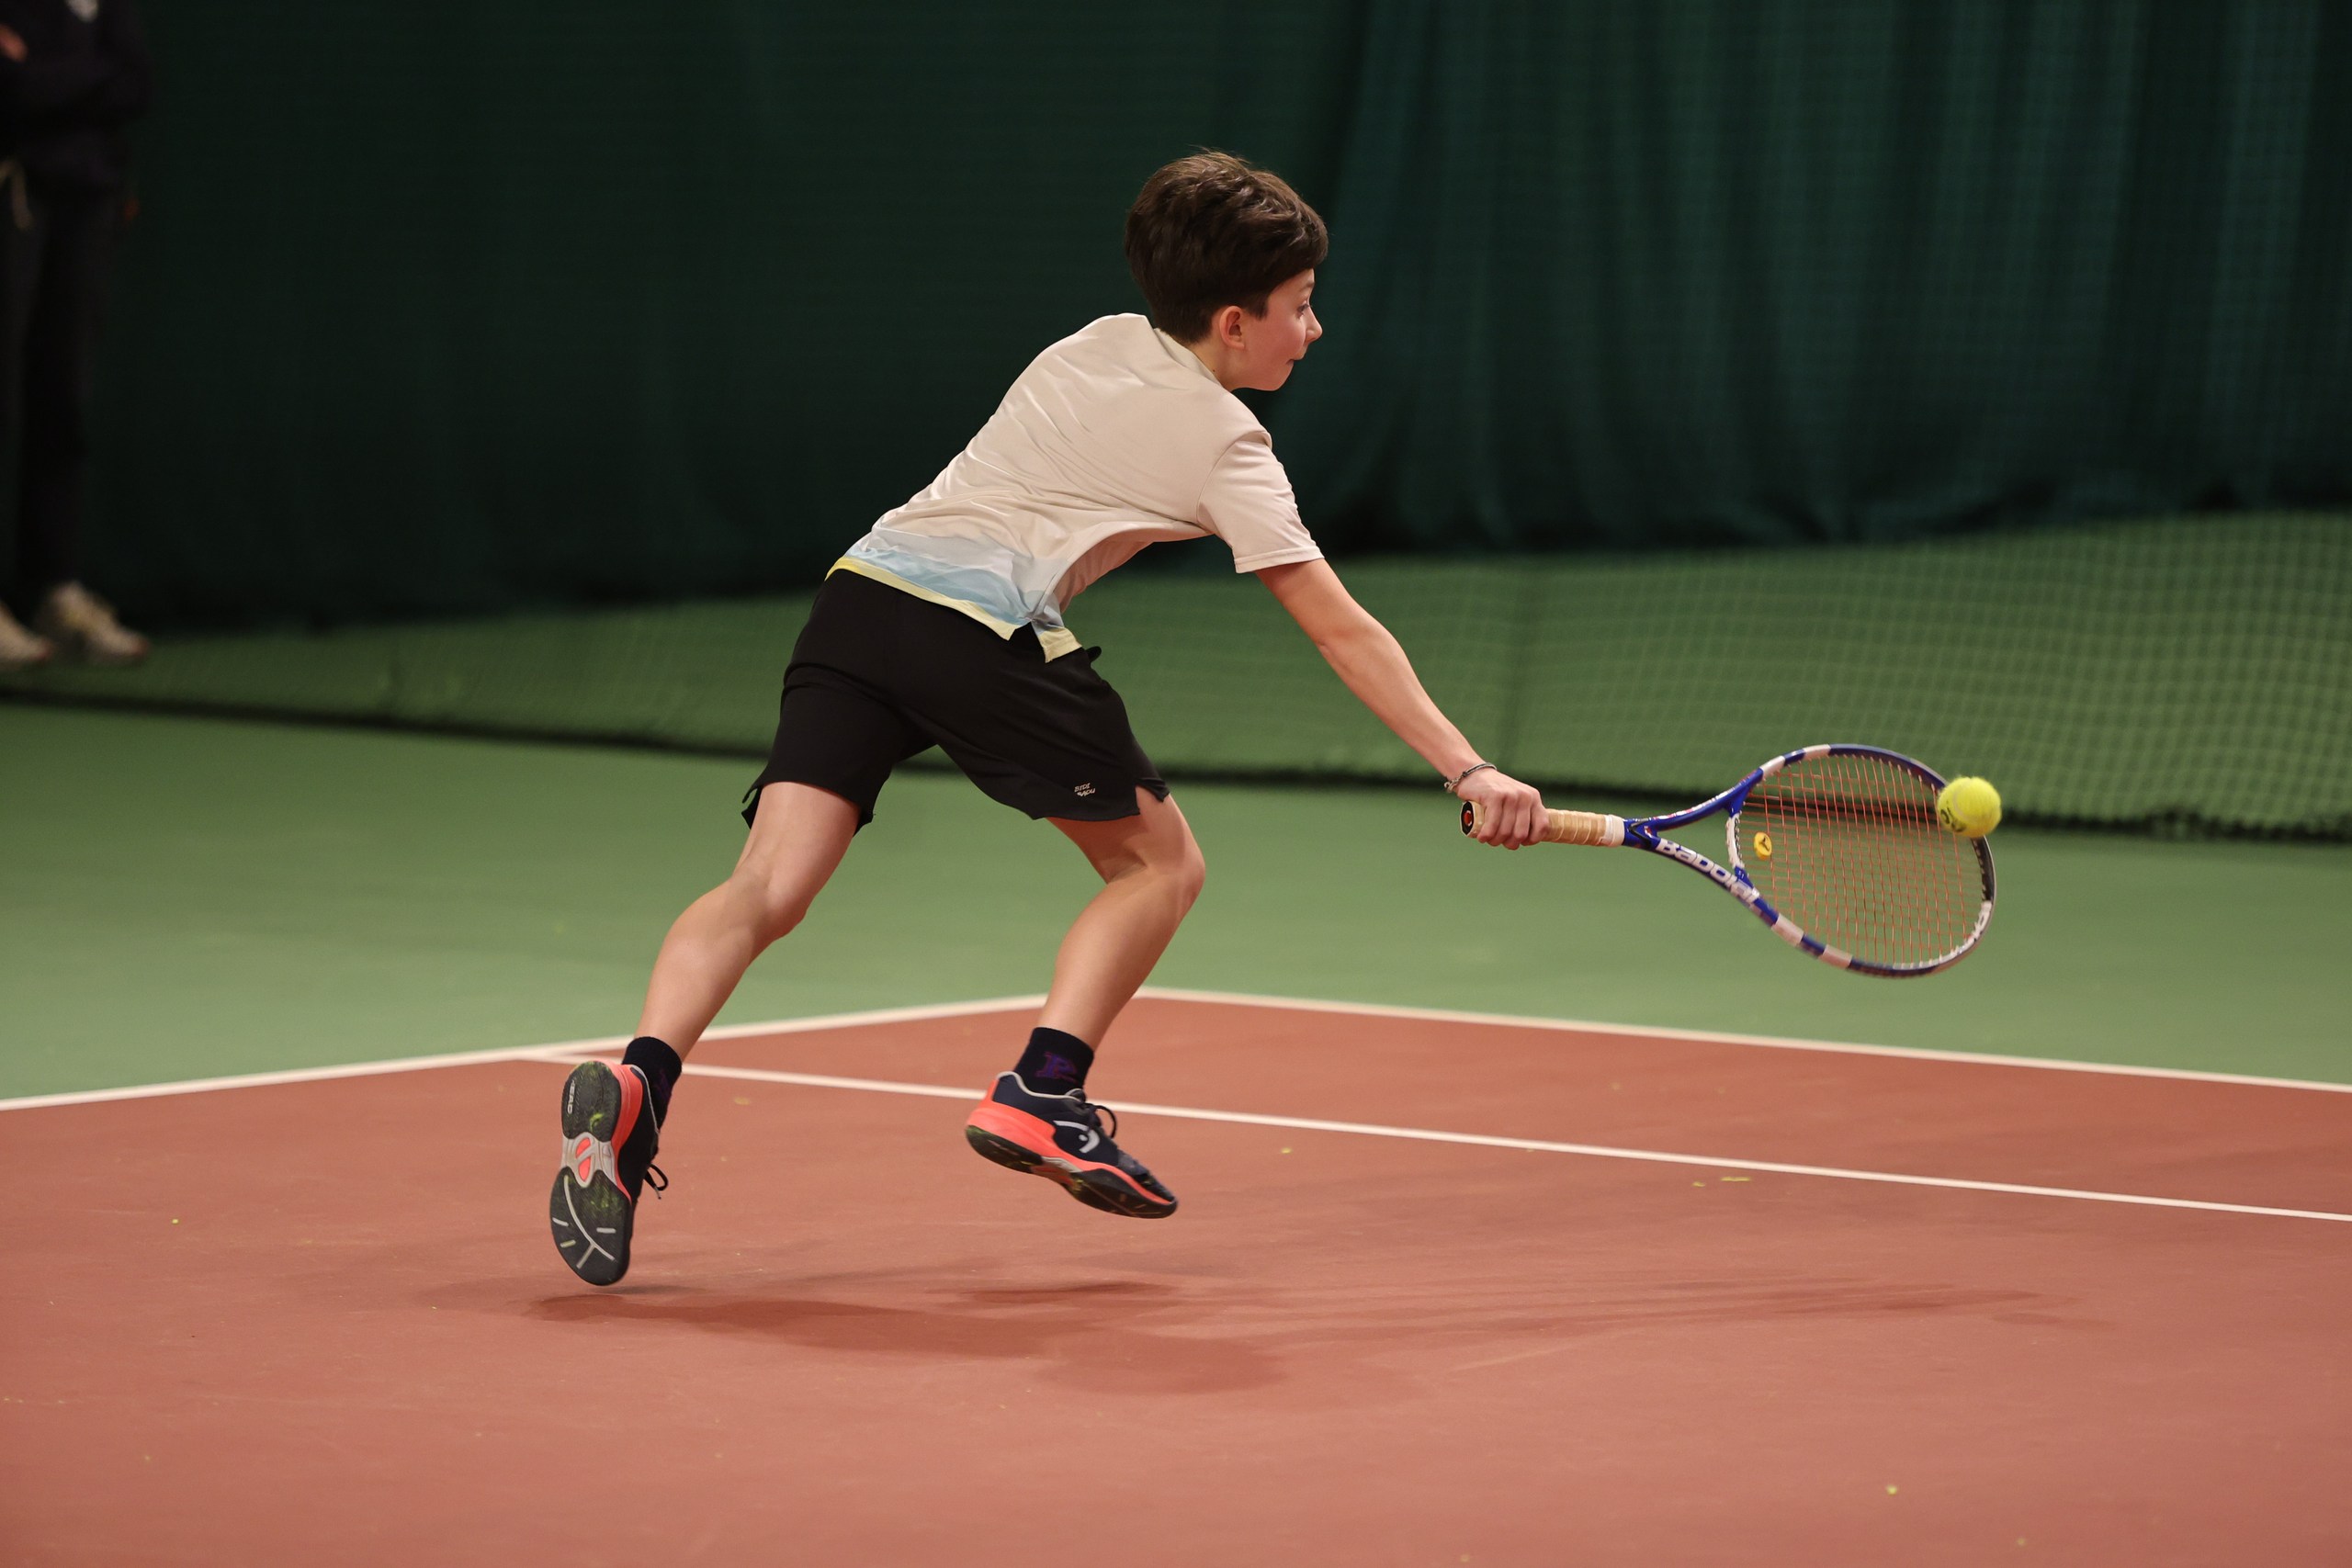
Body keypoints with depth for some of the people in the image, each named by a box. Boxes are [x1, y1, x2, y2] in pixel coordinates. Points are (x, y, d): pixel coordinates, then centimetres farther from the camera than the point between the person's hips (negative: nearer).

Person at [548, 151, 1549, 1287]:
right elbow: (1344, 634, 1)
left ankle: (637, 1082, -28)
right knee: (1158, 861, 13)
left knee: (768, 888, -5)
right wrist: (1468, 771, 2)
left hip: (862, 587, 6)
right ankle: (1042, 1092, -2)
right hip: (983, 630, -6)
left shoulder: (1100, 343, 21)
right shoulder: (1225, 445, 3)